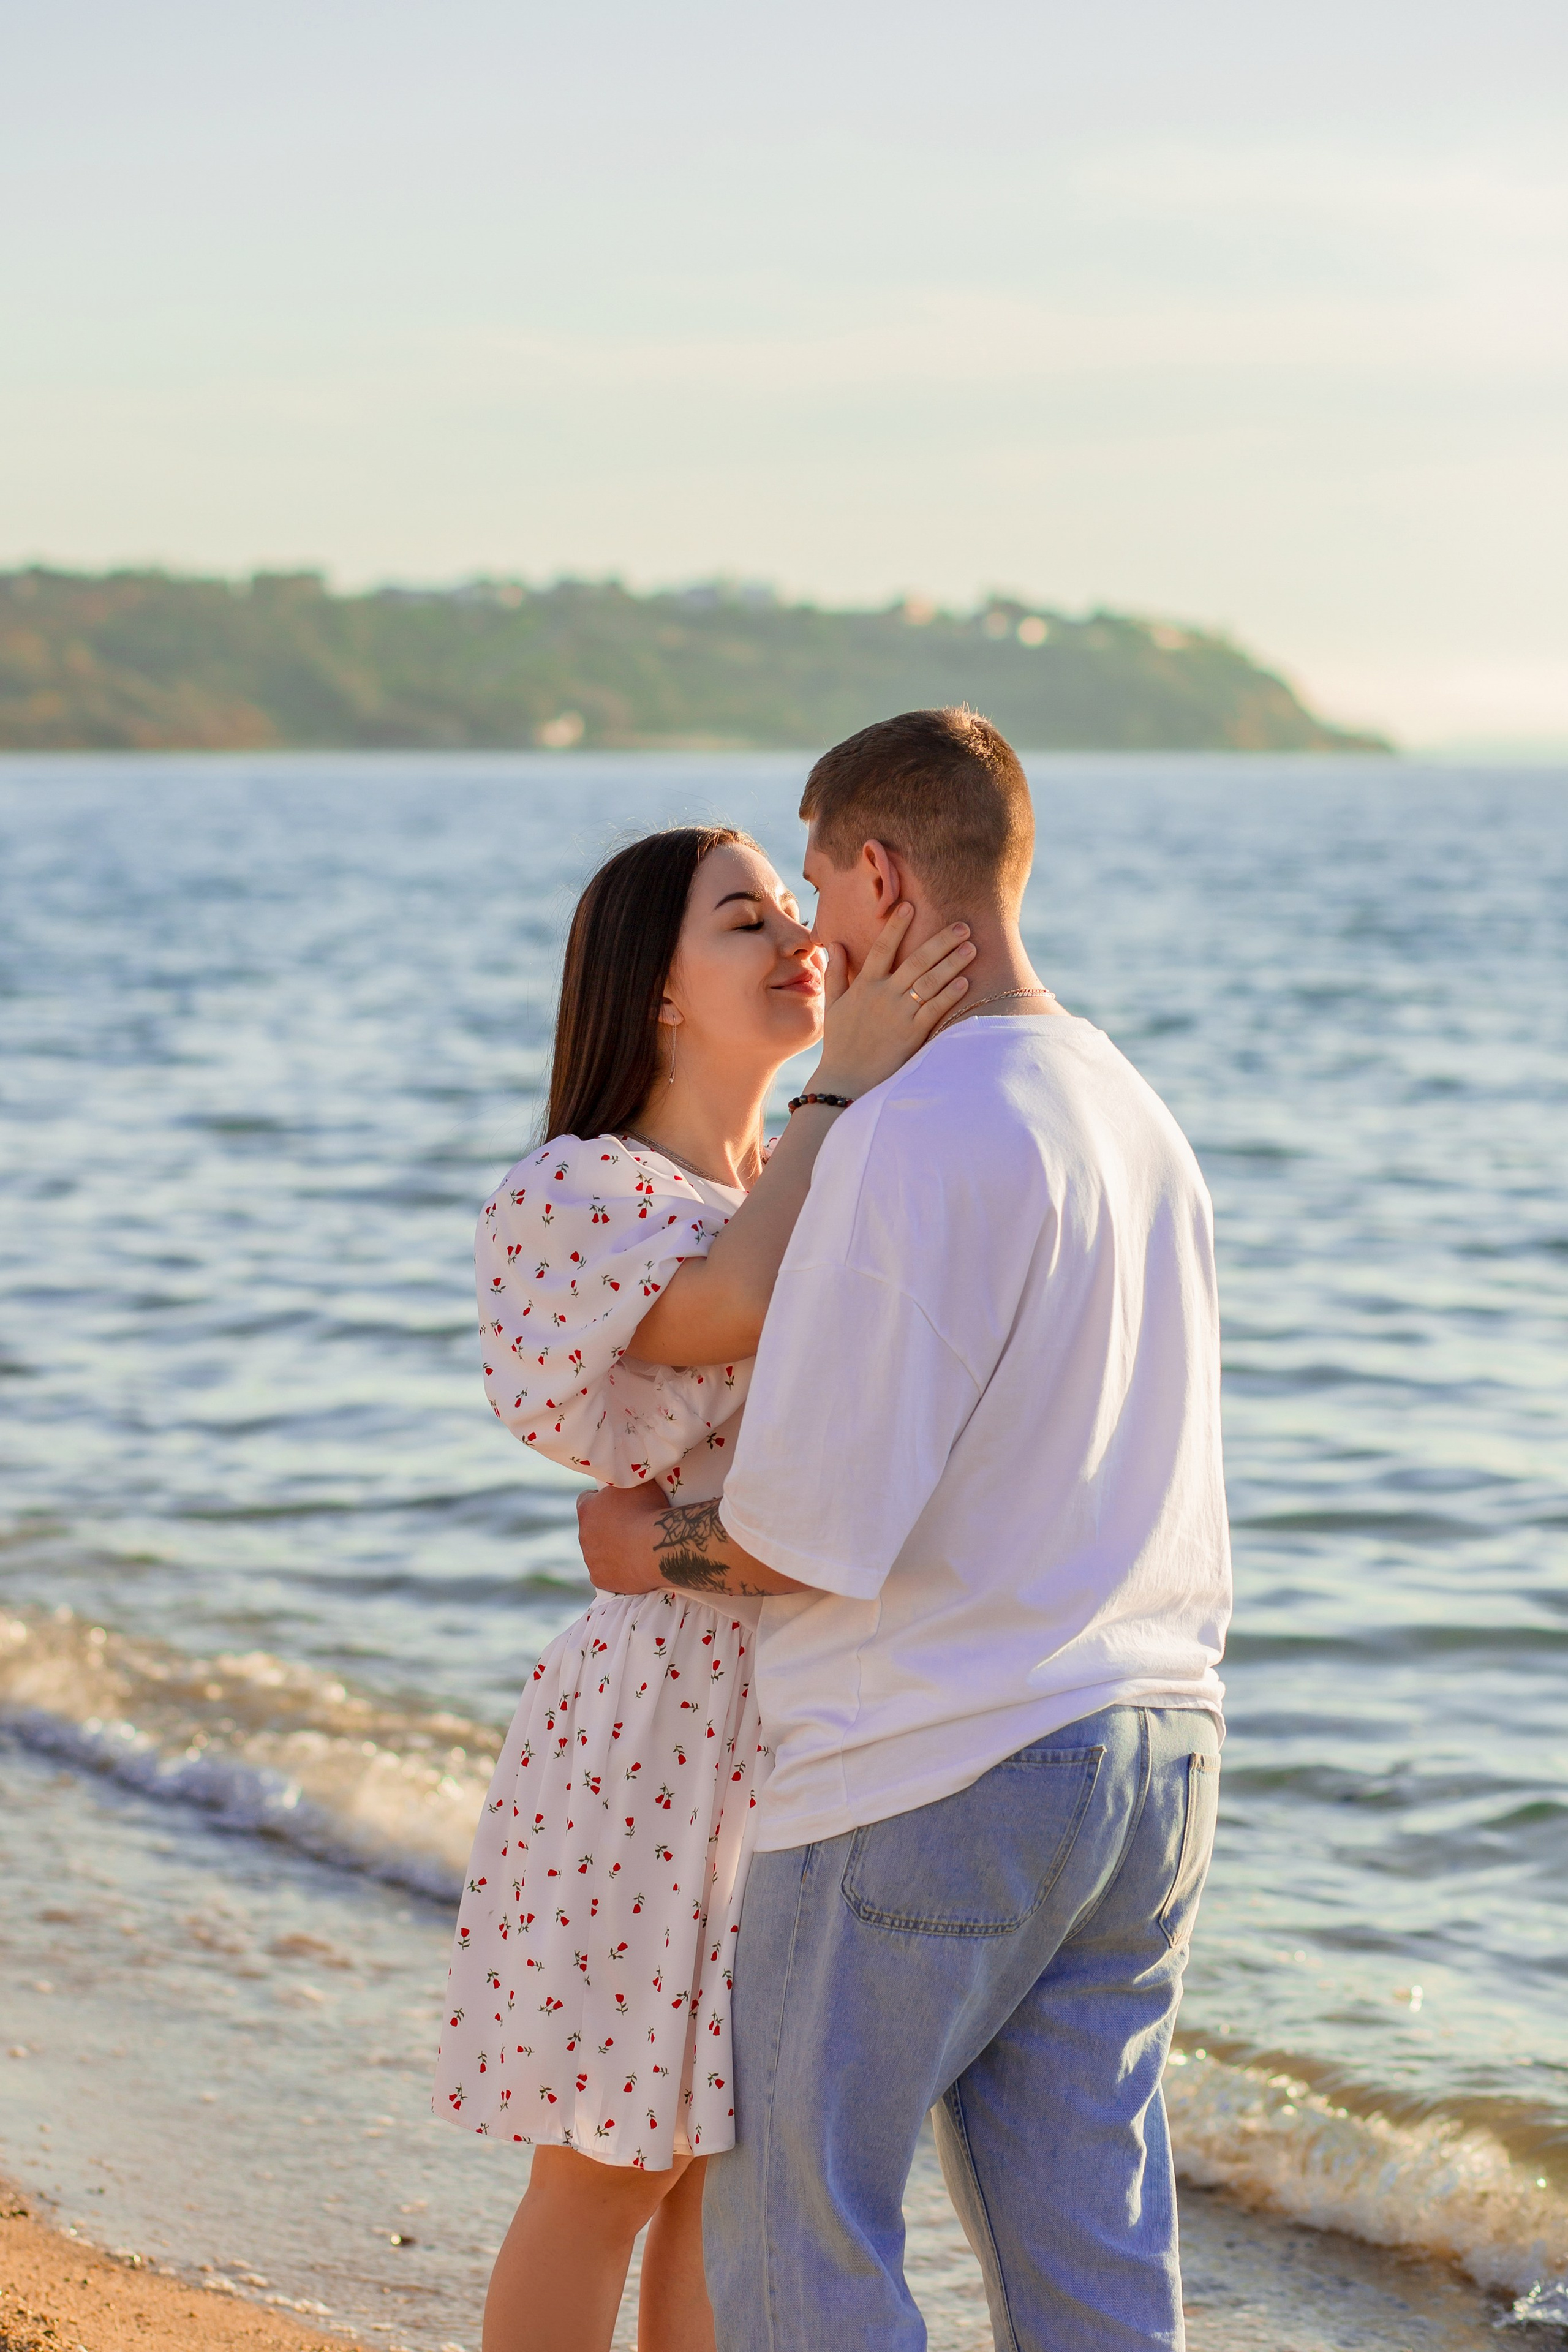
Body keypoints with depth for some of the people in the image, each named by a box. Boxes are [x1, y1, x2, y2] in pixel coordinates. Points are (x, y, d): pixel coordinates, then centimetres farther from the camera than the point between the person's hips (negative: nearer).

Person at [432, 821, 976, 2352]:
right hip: (661, 1724, -6)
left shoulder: (815, 1189, 11)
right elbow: (730, 1310, -29)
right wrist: (845, 1080, -23)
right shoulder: (574, 1190, -10)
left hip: (814, 1735, 7)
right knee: (609, 2173, 3)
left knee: (742, 2159, 13)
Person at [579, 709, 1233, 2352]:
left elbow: (821, 1520, -19)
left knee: (791, 2216, 6)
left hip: (935, 1776, -8)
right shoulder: (1140, 1118, 12)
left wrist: (656, 1548, 0)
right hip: (1149, 1741, 8)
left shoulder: (916, 1130, -16)